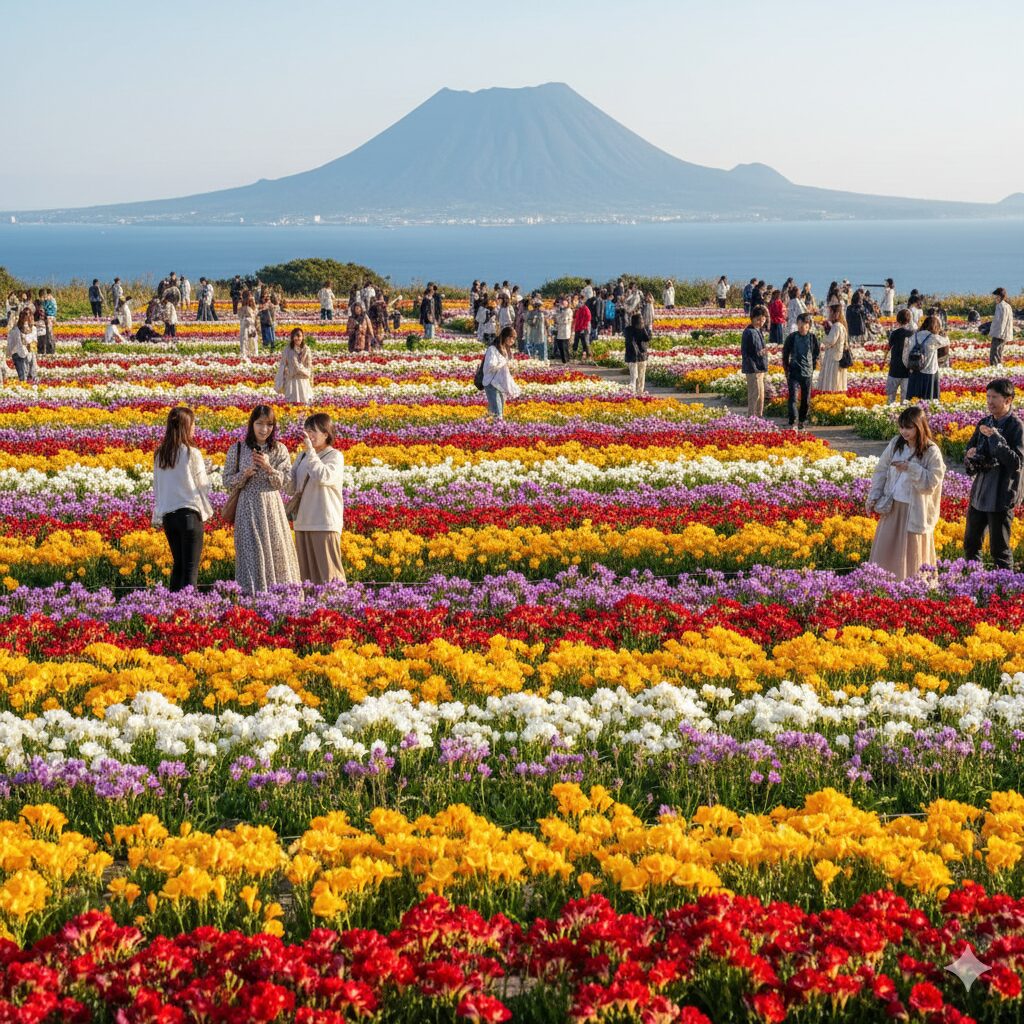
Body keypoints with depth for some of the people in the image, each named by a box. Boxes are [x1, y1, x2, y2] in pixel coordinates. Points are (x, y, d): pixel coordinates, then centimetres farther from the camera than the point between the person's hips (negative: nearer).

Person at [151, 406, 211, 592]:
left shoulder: (160, 455, 6)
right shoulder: (192, 453, -9)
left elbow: (157, 487, 12)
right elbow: (202, 485, -2)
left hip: (167, 514, 6)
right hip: (189, 512, -6)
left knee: (178, 564, 15)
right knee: (191, 567, -3)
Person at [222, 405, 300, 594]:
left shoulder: (280, 450, 4)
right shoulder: (237, 449, 1)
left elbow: (285, 482, -2)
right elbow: (227, 481, 2)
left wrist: (269, 468, -16)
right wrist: (245, 474, -15)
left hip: (273, 507, 2)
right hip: (248, 508, -1)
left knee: (276, 552, 2)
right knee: (252, 554, -4)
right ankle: (251, 593, 0)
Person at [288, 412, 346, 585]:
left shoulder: (335, 456, -4)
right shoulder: (302, 456, 13)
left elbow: (323, 477, -23)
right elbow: (291, 488, 11)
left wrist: (310, 451, -17)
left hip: (326, 524, -6)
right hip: (302, 523, 6)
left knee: (327, 572, -6)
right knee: (306, 573, 9)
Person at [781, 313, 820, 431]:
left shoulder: (813, 338, -2)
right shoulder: (791, 337, -4)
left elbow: (817, 353, 13)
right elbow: (785, 354, 5)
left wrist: (812, 366, 10)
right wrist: (786, 369, 3)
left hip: (807, 373, 2)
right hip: (793, 372, -2)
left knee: (806, 399, 9)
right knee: (793, 397, -13)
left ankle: (802, 420, 25)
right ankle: (793, 422, -18)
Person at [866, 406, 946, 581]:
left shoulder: (931, 452, -12)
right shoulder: (896, 443, 1)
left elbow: (931, 483, -17)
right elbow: (881, 471, 7)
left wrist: (911, 468, -28)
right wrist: (873, 497, 2)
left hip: (915, 510, -5)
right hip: (892, 507, 5)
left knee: (910, 555, 3)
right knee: (885, 551, 9)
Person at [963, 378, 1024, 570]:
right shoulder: (985, 423, 6)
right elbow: (969, 456, 13)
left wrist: (995, 438, -25)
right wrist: (971, 457, -10)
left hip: (1001, 497, -7)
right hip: (979, 494, 7)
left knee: (999, 550, 1)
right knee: (970, 544, 17)